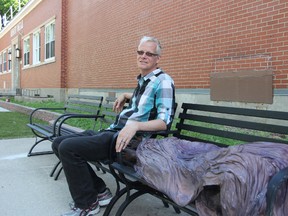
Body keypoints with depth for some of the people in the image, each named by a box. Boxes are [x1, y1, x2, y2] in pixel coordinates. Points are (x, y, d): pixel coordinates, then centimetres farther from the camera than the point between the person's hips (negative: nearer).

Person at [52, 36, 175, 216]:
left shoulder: (163, 81, -8)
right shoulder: (143, 80, 19)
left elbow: (165, 122, -18)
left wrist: (135, 125, -33)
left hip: (129, 140, -10)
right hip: (111, 132, 10)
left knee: (68, 147, -22)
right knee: (59, 143, 4)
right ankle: (99, 190, 7)